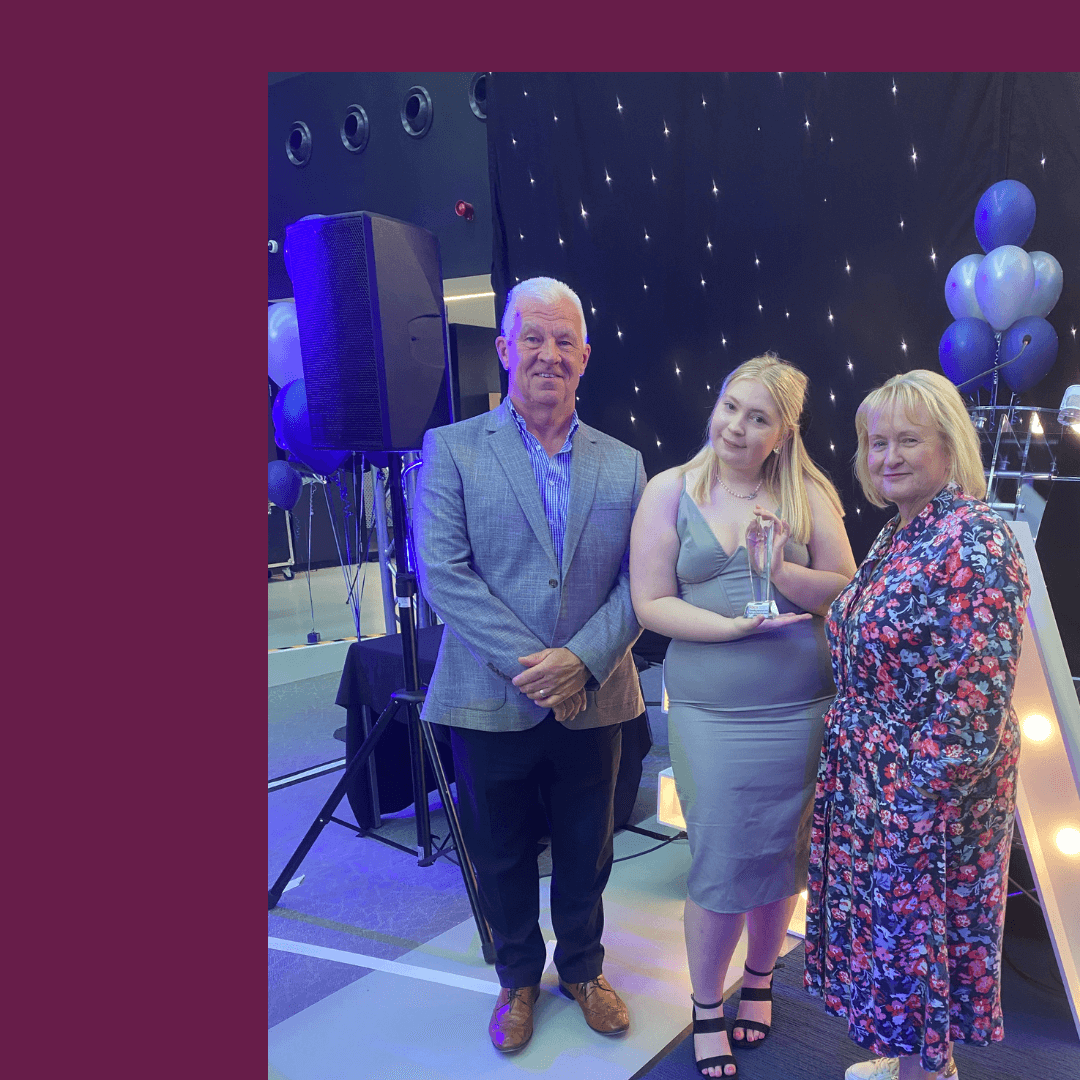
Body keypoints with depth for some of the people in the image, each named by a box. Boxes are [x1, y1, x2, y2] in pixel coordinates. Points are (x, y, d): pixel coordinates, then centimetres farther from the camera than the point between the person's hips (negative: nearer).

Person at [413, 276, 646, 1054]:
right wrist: (527, 664, -18)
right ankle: (519, 977, 41)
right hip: (492, 700, -2)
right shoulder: (452, 449, -4)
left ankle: (583, 968, 44)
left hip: (592, 699, 2)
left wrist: (581, 660, -15)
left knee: (586, 852, 18)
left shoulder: (623, 463, 5)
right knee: (502, 856, 16)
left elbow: (639, 580, -1)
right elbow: (442, 572, -13)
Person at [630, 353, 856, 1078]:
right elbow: (650, 603, -5)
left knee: (781, 857, 17)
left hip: (803, 710, 2)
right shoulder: (671, 490, -2)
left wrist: (779, 569, -17)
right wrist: (733, 627, -17)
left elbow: (847, 594, 0)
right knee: (720, 868, 5)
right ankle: (707, 1010, 32)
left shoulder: (808, 493, 2)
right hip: (711, 715, -2)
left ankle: (759, 978, 45)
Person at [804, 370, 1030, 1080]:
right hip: (873, 781, 9)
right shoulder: (899, 534, 6)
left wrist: (919, 796, -20)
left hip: (928, 789, -8)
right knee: (885, 923, 22)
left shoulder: (973, 540, -21)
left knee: (915, 926, 11)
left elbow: (978, 697, -23)